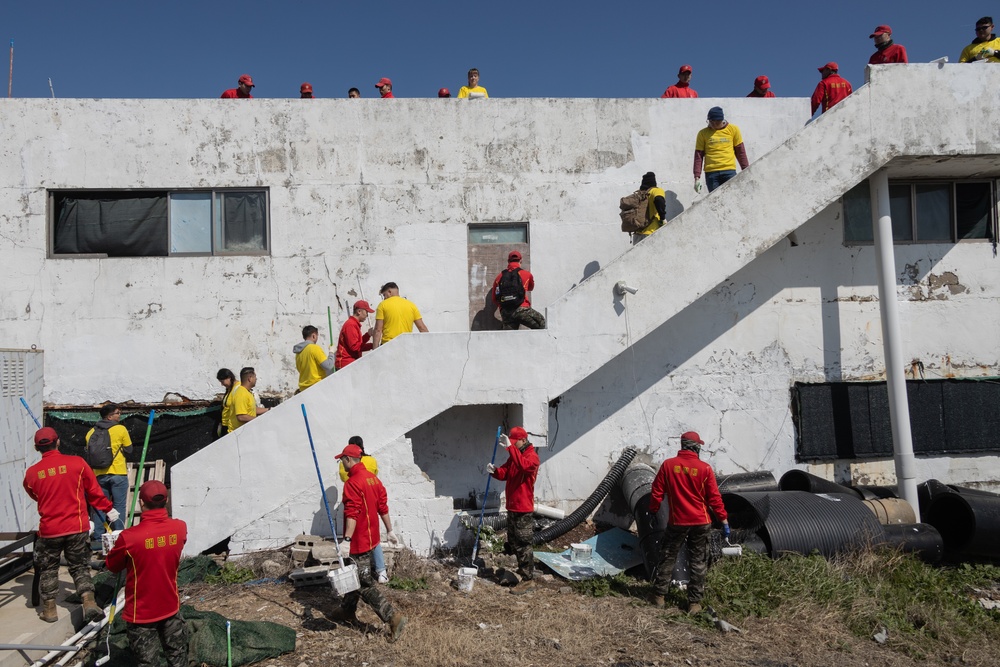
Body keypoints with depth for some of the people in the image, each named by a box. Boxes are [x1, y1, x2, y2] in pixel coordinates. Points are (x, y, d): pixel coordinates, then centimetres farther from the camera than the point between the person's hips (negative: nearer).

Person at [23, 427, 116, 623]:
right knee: (80, 567, 11)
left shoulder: (32, 473, -4)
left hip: (49, 529, 0)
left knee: (48, 569, 18)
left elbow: (34, 495, 15)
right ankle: (89, 603, 0)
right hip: (77, 527, 0)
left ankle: (49, 610, 24)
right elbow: (94, 490, 0)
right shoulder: (77, 463, -8)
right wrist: (108, 509, 14)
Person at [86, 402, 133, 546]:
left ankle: (98, 538, 13)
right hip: (118, 473, -4)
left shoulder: (91, 432, 7)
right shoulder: (121, 429, -7)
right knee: (119, 506, 2)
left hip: (99, 474, 4)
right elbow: (129, 449, 0)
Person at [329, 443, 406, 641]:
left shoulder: (352, 482, -19)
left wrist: (346, 540, -30)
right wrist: (390, 530, 17)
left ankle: (393, 617, -9)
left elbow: (352, 514, -28)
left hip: (359, 542, -9)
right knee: (355, 576, 24)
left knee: (364, 584, -4)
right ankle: (348, 610, 39)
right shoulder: (372, 478, 7)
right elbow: (383, 506, 11)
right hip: (370, 537, 9)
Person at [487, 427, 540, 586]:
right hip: (512, 507, 9)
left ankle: (527, 578, -2)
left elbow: (523, 465, -35)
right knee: (513, 542, 18)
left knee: (523, 544, -6)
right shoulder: (514, 456, 16)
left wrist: (510, 447, -38)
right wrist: (494, 471, -8)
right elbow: (504, 473, 13)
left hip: (523, 509, -9)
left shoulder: (532, 456, -13)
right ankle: (522, 570, 31)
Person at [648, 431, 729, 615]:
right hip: (700, 523, 0)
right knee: (698, 563, 9)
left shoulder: (668, 465, -6)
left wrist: (652, 511, 13)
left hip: (676, 522, 1)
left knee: (667, 558, 13)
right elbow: (714, 497, -6)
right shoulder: (704, 468, -8)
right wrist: (724, 520, 1)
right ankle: (695, 602, 12)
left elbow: (657, 492, -2)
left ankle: (659, 596, 18)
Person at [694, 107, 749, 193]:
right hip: (711, 173, 0)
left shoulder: (733, 129, 7)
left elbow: (740, 151, 11)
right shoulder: (703, 133, 5)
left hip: (729, 171, 0)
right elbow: (698, 156, 4)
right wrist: (697, 177, -3)